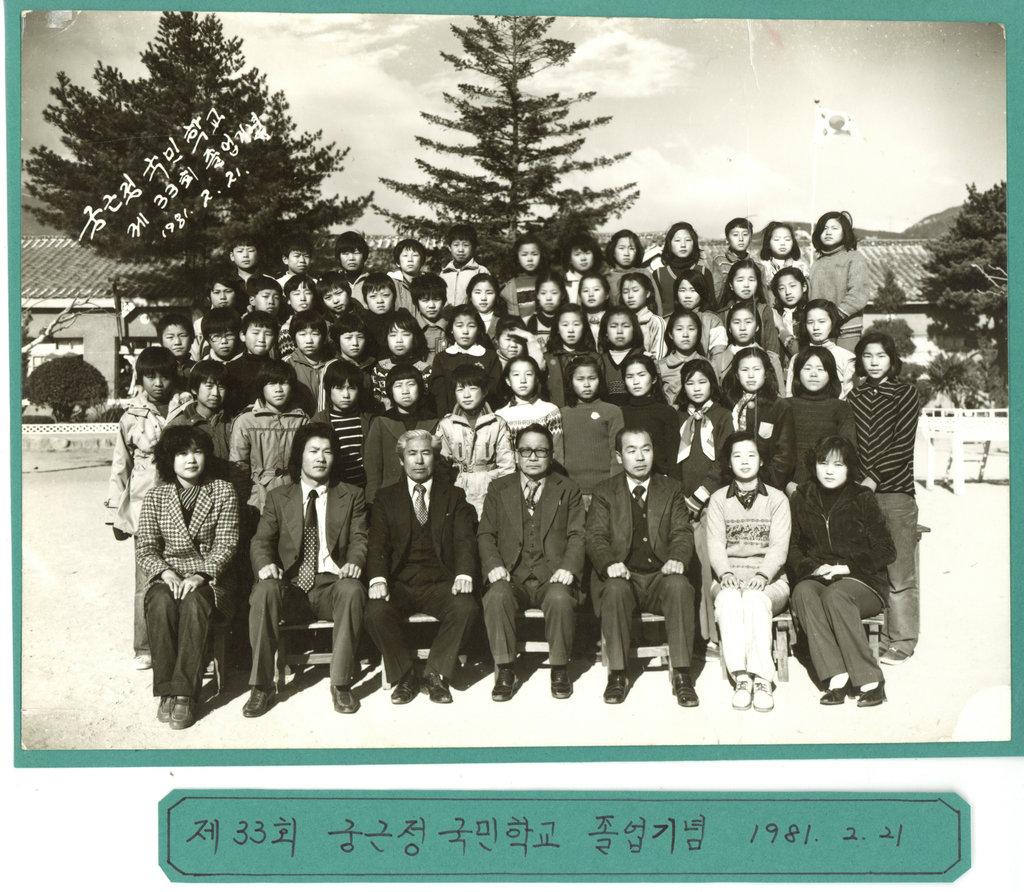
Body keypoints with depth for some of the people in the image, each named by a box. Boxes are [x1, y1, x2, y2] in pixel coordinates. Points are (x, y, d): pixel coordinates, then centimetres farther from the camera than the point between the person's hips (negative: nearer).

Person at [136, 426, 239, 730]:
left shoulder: (223, 492, 3)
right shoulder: (155, 497, 8)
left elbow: (225, 545, -3)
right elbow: (145, 548, 5)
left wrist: (200, 575, -19)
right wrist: (166, 572, -15)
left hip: (209, 579, -1)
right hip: (166, 577, 2)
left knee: (193, 604, -34)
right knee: (161, 604, -32)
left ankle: (185, 695, -31)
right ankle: (166, 692, -25)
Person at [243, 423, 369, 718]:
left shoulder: (351, 496, 15)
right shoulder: (278, 497, 15)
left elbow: (359, 538, 6)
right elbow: (261, 540, 7)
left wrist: (355, 561, -18)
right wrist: (265, 563, -16)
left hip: (331, 584, -1)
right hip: (290, 586, 1)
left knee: (352, 590, -35)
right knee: (265, 589, -32)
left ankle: (341, 683, -25)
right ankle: (261, 686, -23)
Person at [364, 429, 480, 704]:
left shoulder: (454, 497, 13)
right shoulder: (386, 498, 13)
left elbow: (465, 540, 1)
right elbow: (377, 545, 2)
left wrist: (464, 574, -20)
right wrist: (378, 578, -19)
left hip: (440, 583, 0)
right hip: (399, 584, 0)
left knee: (466, 608, -31)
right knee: (376, 612, -30)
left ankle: (436, 674, -11)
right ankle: (405, 677, -8)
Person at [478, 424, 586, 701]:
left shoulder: (569, 490, 14)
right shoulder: (499, 489, 16)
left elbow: (577, 536, 6)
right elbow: (486, 534, 10)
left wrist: (568, 567, -12)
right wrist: (493, 564, -10)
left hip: (552, 576, -1)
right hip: (512, 577, 1)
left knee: (560, 598, -34)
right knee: (496, 597, -32)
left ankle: (559, 670, -13)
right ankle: (505, 671, -18)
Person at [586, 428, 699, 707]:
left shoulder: (671, 489, 14)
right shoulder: (604, 492, 11)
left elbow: (682, 533, 5)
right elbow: (595, 537, 0)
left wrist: (677, 558, -18)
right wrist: (610, 563, -22)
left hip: (661, 575, 1)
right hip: (623, 575, -1)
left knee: (679, 585, -32)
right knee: (615, 589, -34)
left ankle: (682, 675, -26)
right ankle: (617, 674, -24)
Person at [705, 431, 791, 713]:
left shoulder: (777, 499, 10)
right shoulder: (718, 500, 13)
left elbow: (779, 546, -2)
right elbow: (715, 544, 1)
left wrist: (762, 575, -21)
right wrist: (725, 573, -19)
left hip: (769, 580, -1)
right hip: (729, 579, 1)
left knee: (755, 598, -36)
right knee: (728, 599, -35)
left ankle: (761, 681, -39)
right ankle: (742, 678, -38)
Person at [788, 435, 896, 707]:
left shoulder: (862, 499, 3)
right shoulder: (802, 499, 12)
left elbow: (886, 551, 1)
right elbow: (793, 547, 12)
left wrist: (847, 567, -10)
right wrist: (813, 568, -8)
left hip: (863, 581, -2)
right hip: (817, 579, 3)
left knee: (834, 595, -35)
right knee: (803, 592, -32)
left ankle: (869, 680, -28)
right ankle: (836, 678, -38)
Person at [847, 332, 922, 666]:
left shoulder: (905, 392, 3)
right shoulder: (854, 396, 14)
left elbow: (904, 444, -6)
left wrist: (874, 479, -12)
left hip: (895, 490, -3)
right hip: (860, 490, 3)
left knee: (899, 572, -2)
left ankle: (902, 642, 6)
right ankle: (877, 637, 10)